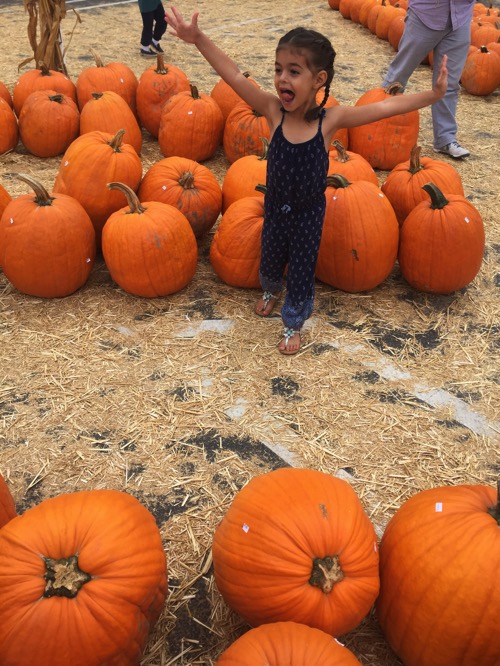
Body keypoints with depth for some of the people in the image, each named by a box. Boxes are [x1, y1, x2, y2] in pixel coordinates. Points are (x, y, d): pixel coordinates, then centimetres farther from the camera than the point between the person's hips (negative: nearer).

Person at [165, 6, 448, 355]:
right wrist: (199, 39, -34)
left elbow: (384, 107, -28)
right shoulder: (274, 111, -19)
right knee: (270, 260, 26)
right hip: (275, 208, 2)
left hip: (309, 213, -2)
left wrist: (433, 95, -36)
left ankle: (294, 323, 40)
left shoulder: (331, 119, -23)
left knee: (301, 272, 14)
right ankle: (271, 290, 61)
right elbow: (235, 77, -25)